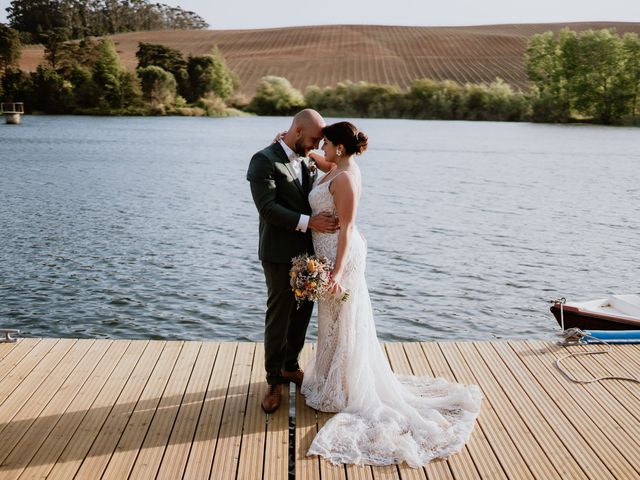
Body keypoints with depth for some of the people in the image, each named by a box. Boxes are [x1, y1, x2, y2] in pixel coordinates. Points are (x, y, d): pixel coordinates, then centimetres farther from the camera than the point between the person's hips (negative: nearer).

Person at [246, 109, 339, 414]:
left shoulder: (307, 161, 11)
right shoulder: (264, 161, -13)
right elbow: (267, 208, -21)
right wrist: (308, 222, -27)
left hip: (307, 252, 7)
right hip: (280, 254, -7)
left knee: (303, 314, 16)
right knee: (278, 317, 2)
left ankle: (290, 366, 34)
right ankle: (274, 381, 16)